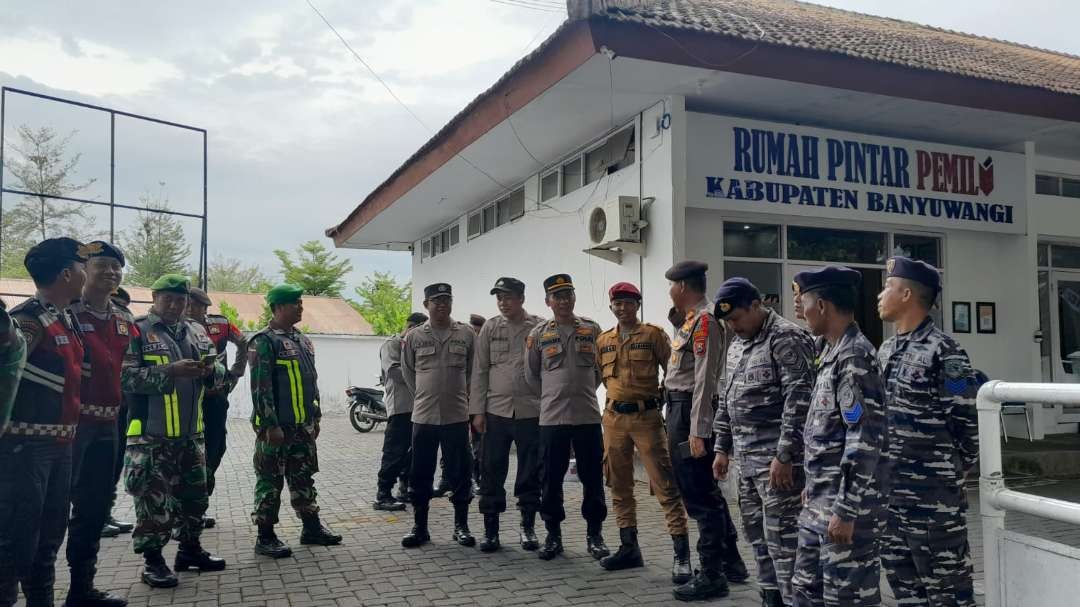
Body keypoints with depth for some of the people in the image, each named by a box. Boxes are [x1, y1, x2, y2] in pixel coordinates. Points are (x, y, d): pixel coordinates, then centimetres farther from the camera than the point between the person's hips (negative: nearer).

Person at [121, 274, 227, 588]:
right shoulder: (137, 331, -7)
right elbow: (126, 378, -16)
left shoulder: (197, 331, 12)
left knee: (194, 494, 14)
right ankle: (153, 560, 12)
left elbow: (219, 372, 13)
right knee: (154, 498, -1)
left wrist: (211, 369, -10)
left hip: (191, 432, 6)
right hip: (151, 435, -6)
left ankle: (190, 549, 29)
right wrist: (169, 371, -25)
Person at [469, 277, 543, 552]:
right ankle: (490, 529, 15)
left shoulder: (540, 328, 0)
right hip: (496, 411, 1)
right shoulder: (490, 328, 5)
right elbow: (479, 372, 5)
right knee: (492, 473, 4)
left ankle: (528, 527, 22)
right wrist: (477, 411, -1)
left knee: (530, 473, 7)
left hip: (531, 412, -1)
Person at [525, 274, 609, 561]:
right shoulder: (538, 334, 3)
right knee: (551, 479, 6)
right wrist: (553, 396, 11)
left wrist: (582, 392, 11)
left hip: (588, 415, 0)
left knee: (593, 478, 5)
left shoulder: (591, 329, 4)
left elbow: (602, 368, 11)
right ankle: (553, 534, 20)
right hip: (551, 417, 0)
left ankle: (594, 534, 19)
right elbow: (531, 375, 11)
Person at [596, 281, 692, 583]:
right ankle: (629, 548, 23)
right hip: (614, 418, 5)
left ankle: (682, 554, -2)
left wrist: (664, 401, -6)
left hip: (647, 416, -5)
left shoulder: (653, 334, -2)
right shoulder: (603, 340, 10)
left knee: (665, 485, -6)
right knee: (619, 485, 11)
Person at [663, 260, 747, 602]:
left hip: (689, 412, -10)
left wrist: (697, 431, -23)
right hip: (678, 409, 10)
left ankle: (712, 576, 7)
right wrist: (677, 315, 17)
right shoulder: (690, 319, 15)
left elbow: (705, 379, -20)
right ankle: (730, 562, 29)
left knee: (700, 497, -3)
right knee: (705, 492, 17)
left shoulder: (704, 320, -14)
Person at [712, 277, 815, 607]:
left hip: (777, 457, -9)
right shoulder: (737, 345, 16)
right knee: (757, 533, 15)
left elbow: (798, 400, -18)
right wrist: (723, 447, 18)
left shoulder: (787, 338, -12)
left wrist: (784, 455, -21)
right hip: (746, 458, 9)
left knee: (782, 537, -6)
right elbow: (727, 399, 22)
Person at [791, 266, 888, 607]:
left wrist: (846, 511, -22)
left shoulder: (856, 357, -18)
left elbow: (865, 442, -23)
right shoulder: (836, 353, 12)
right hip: (820, 504, 10)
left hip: (846, 505, -9)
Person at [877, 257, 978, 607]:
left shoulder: (944, 352, -14)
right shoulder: (885, 351, 11)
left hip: (932, 497, -8)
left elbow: (966, 425, -12)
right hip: (888, 493, 8)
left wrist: (947, 476, -2)